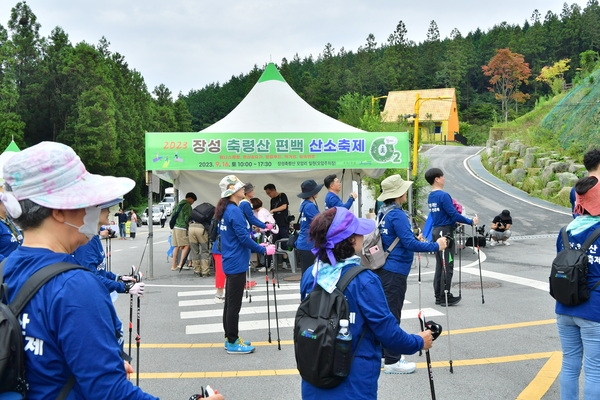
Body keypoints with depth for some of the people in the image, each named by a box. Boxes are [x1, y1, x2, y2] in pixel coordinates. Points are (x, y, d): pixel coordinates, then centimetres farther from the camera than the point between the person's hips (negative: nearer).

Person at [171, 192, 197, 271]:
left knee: (177, 247, 11)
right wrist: (189, 224, 3)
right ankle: (180, 264, -13)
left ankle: (174, 265, 13)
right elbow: (187, 218, -13)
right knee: (186, 245, -5)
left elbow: (172, 216, 22)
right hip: (182, 228, -9)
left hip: (175, 227, 9)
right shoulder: (188, 206, -7)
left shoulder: (179, 204, 19)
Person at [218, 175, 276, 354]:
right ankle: (233, 343, 5)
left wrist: (257, 246, 16)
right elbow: (244, 238, -20)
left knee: (230, 302, 15)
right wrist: (264, 250, -10)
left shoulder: (226, 210, 11)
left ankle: (230, 338, 24)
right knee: (234, 304, -2)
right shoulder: (234, 211, -18)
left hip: (230, 263, 10)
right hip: (237, 264, -10)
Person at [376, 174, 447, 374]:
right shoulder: (397, 214, -18)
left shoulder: (384, 212, 11)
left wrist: (415, 238, 21)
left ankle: (383, 353, 27)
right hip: (395, 271, -10)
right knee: (392, 315, -4)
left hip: (384, 269, 10)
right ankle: (392, 361, 3)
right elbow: (410, 243, -24)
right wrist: (436, 246, -15)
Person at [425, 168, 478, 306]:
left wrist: (455, 222, 25)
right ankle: (445, 297, 0)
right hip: (445, 232, -9)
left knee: (439, 265, 12)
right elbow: (453, 214, -18)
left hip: (436, 232, 9)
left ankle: (438, 296, 16)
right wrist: (471, 221, -9)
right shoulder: (443, 195, -16)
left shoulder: (430, 196, 11)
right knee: (447, 266, -3)